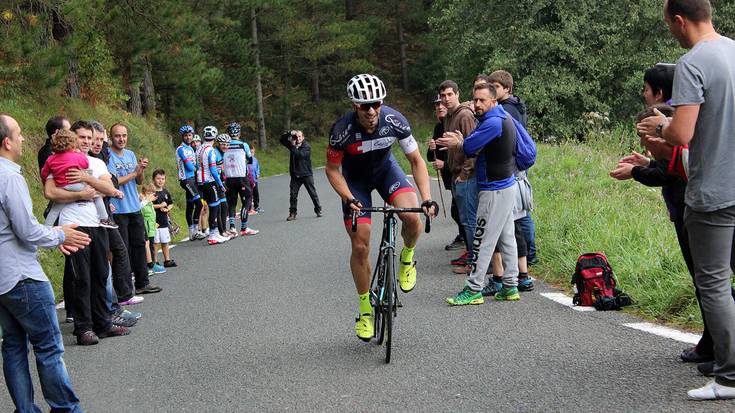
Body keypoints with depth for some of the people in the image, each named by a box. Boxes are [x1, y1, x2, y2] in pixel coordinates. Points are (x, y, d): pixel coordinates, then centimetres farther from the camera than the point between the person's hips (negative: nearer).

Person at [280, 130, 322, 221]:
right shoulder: (293, 145, 8)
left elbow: (300, 154, -22)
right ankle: (292, 213, 6)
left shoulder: (307, 146, -7)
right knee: (293, 195, 1)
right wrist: (289, 133, -9)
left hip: (306, 174, -4)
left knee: (313, 193, 4)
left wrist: (293, 146, -19)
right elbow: (282, 139, 6)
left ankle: (318, 210, 16)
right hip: (295, 175, 4)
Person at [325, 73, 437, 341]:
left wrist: (427, 198, -27)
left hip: (385, 168, 1)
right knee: (360, 246, -5)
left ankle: (407, 259, 6)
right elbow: (332, 169, -16)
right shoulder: (342, 130, -31)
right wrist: (348, 199, -30)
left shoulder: (395, 121, -27)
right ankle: (365, 310, 13)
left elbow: (416, 161, -16)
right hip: (355, 178, -1)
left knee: (412, 218, -28)